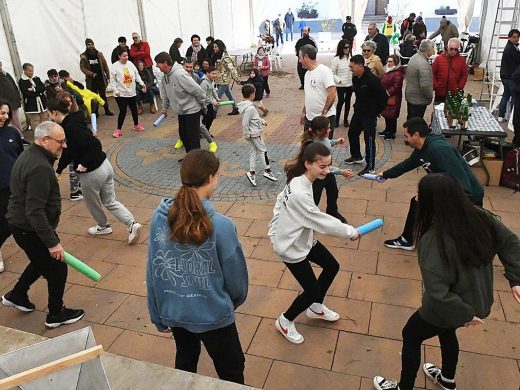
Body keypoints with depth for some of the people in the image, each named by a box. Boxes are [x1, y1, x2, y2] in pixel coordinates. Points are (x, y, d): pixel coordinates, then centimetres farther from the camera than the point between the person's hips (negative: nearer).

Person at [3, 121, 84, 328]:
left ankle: (16, 295, 45)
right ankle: (56, 315, 23)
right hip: (31, 230, -10)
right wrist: (52, 242, -28)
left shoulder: (29, 155, 5)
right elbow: (35, 212, -31)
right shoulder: (40, 168, -29)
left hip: (20, 223, 10)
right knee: (57, 269, 6)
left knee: (41, 262, 29)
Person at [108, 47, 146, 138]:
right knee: (123, 111, -6)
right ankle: (118, 129, 6)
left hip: (132, 93, 5)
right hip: (121, 94, -5)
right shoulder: (115, 66, -11)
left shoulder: (130, 64, 4)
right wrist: (115, 90, -19)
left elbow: (137, 75, 11)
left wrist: (142, 83, -1)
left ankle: (136, 125, 36)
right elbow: (112, 80, -12)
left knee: (134, 109, 15)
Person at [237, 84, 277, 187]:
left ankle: (251, 172, 17)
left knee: (253, 152, 14)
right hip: (255, 134, -10)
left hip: (252, 134, 10)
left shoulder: (246, 105, 5)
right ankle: (267, 171, 11)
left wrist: (262, 121, 15)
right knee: (263, 150, 3)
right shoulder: (250, 108, -25)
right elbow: (245, 123, -25)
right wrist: (247, 135, -17)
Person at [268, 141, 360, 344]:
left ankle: (315, 308, 42)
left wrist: (279, 227, 17)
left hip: (303, 238, 9)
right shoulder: (300, 193, -35)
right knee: (312, 290, 3)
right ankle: (285, 321, 29)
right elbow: (322, 222, -26)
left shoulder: (299, 181, -8)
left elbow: (281, 199, 7)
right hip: (291, 247, -9)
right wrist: (351, 232, -13)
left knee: (332, 266, 20)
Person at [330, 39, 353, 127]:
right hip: (340, 85, -4)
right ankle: (337, 119, 12)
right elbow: (332, 73, -9)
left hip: (350, 84, 4)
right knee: (341, 101, -5)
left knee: (347, 101, 10)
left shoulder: (351, 57, 1)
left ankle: (345, 119, 23)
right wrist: (339, 80, -20)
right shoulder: (336, 59, -12)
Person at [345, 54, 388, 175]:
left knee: (369, 139, -3)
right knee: (352, 133, 19)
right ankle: (357, 156, 41)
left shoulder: (372, 80, -23)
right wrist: (357, 106, 13)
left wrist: (376, 111, -8)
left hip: (369, 115, -9)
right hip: (358, 112, 9)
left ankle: (370, 167, 8)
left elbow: (384, 97, -18)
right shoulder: (355, 78, 1)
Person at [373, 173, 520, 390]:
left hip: (449, 307, -7)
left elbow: (437, 293, -35)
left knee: (411, 337, 20)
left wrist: (464, 314, -19)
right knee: (446, 331, 35)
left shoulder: (433, 240, -35)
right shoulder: (482, 219, -15)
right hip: (480, 302, 7)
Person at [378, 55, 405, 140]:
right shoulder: (388, 70, 14)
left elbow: (396, 86, -22)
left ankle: (392, 133, 6)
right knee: (386, 114, 16)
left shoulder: (398, 73, -16)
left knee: (392, 115, -3)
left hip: (393, 98, -9)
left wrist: (388, 92, -21)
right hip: (385, 97, 9)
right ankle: (387, 130, 29)